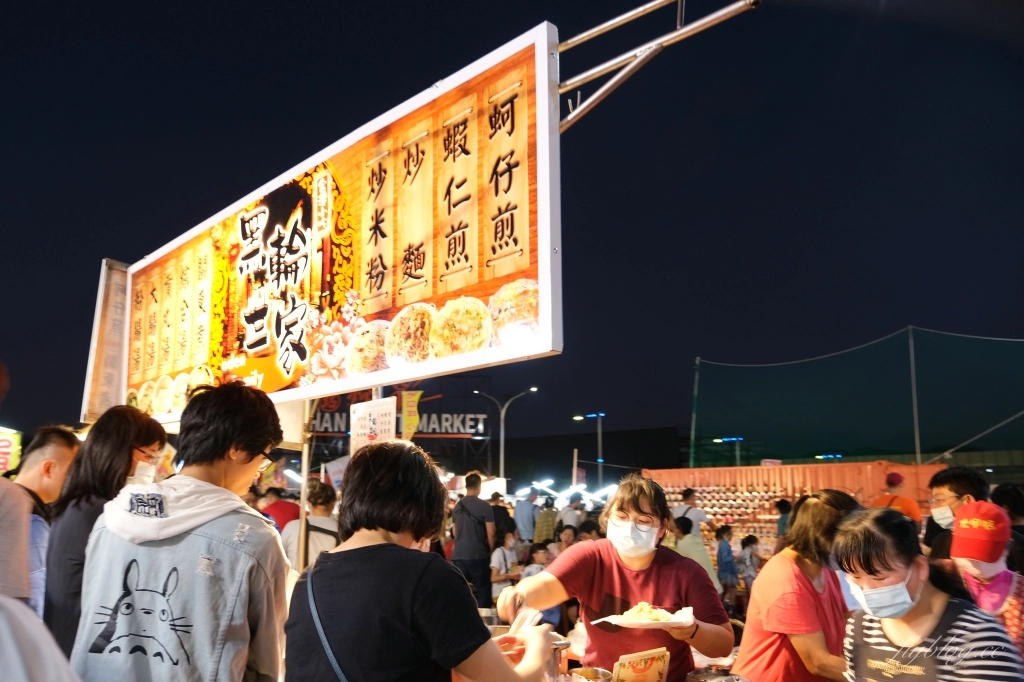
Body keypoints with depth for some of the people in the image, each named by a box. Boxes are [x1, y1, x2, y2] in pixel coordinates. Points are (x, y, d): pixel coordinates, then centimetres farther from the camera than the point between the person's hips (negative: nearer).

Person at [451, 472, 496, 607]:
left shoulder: (457, 506, 6)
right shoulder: (484, 506, -9)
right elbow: (490, 534, -8)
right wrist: (490, 550, 9)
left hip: (458, 554, 4)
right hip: (478, 554, -4)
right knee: (483, 589, 5)